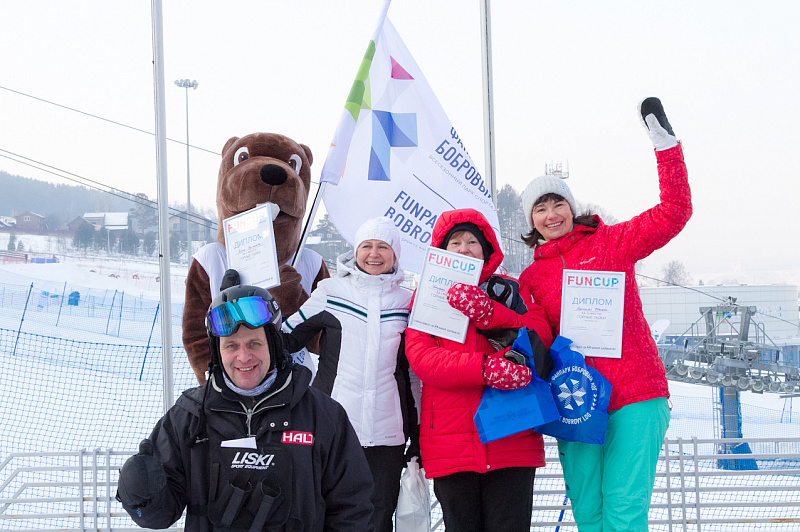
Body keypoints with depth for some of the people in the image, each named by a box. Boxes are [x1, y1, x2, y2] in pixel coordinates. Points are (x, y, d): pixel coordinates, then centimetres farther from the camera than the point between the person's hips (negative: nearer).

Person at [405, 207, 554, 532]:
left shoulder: (510, 290, 17)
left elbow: (541, 338, 0)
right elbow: (420, 356, -4)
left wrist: (489, 313, -14)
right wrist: (484, 368, -19)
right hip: (451, 443, 0)